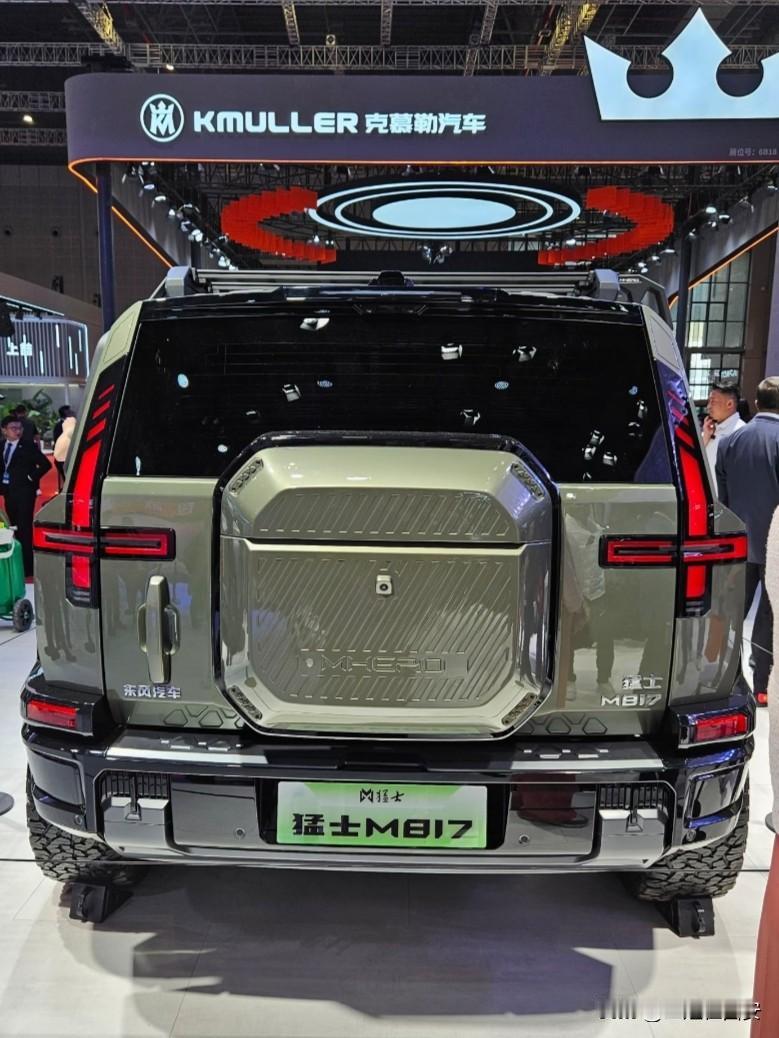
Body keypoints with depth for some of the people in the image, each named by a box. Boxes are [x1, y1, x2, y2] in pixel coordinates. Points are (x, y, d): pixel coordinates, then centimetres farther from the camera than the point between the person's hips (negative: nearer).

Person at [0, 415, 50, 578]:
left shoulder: (29, 447, -9)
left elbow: (45, 464, -12)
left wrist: (31, 477, -11)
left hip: (24, 492, -6)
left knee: (24, 529, -5)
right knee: (15, 528, 14)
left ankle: (28, 567, -1)